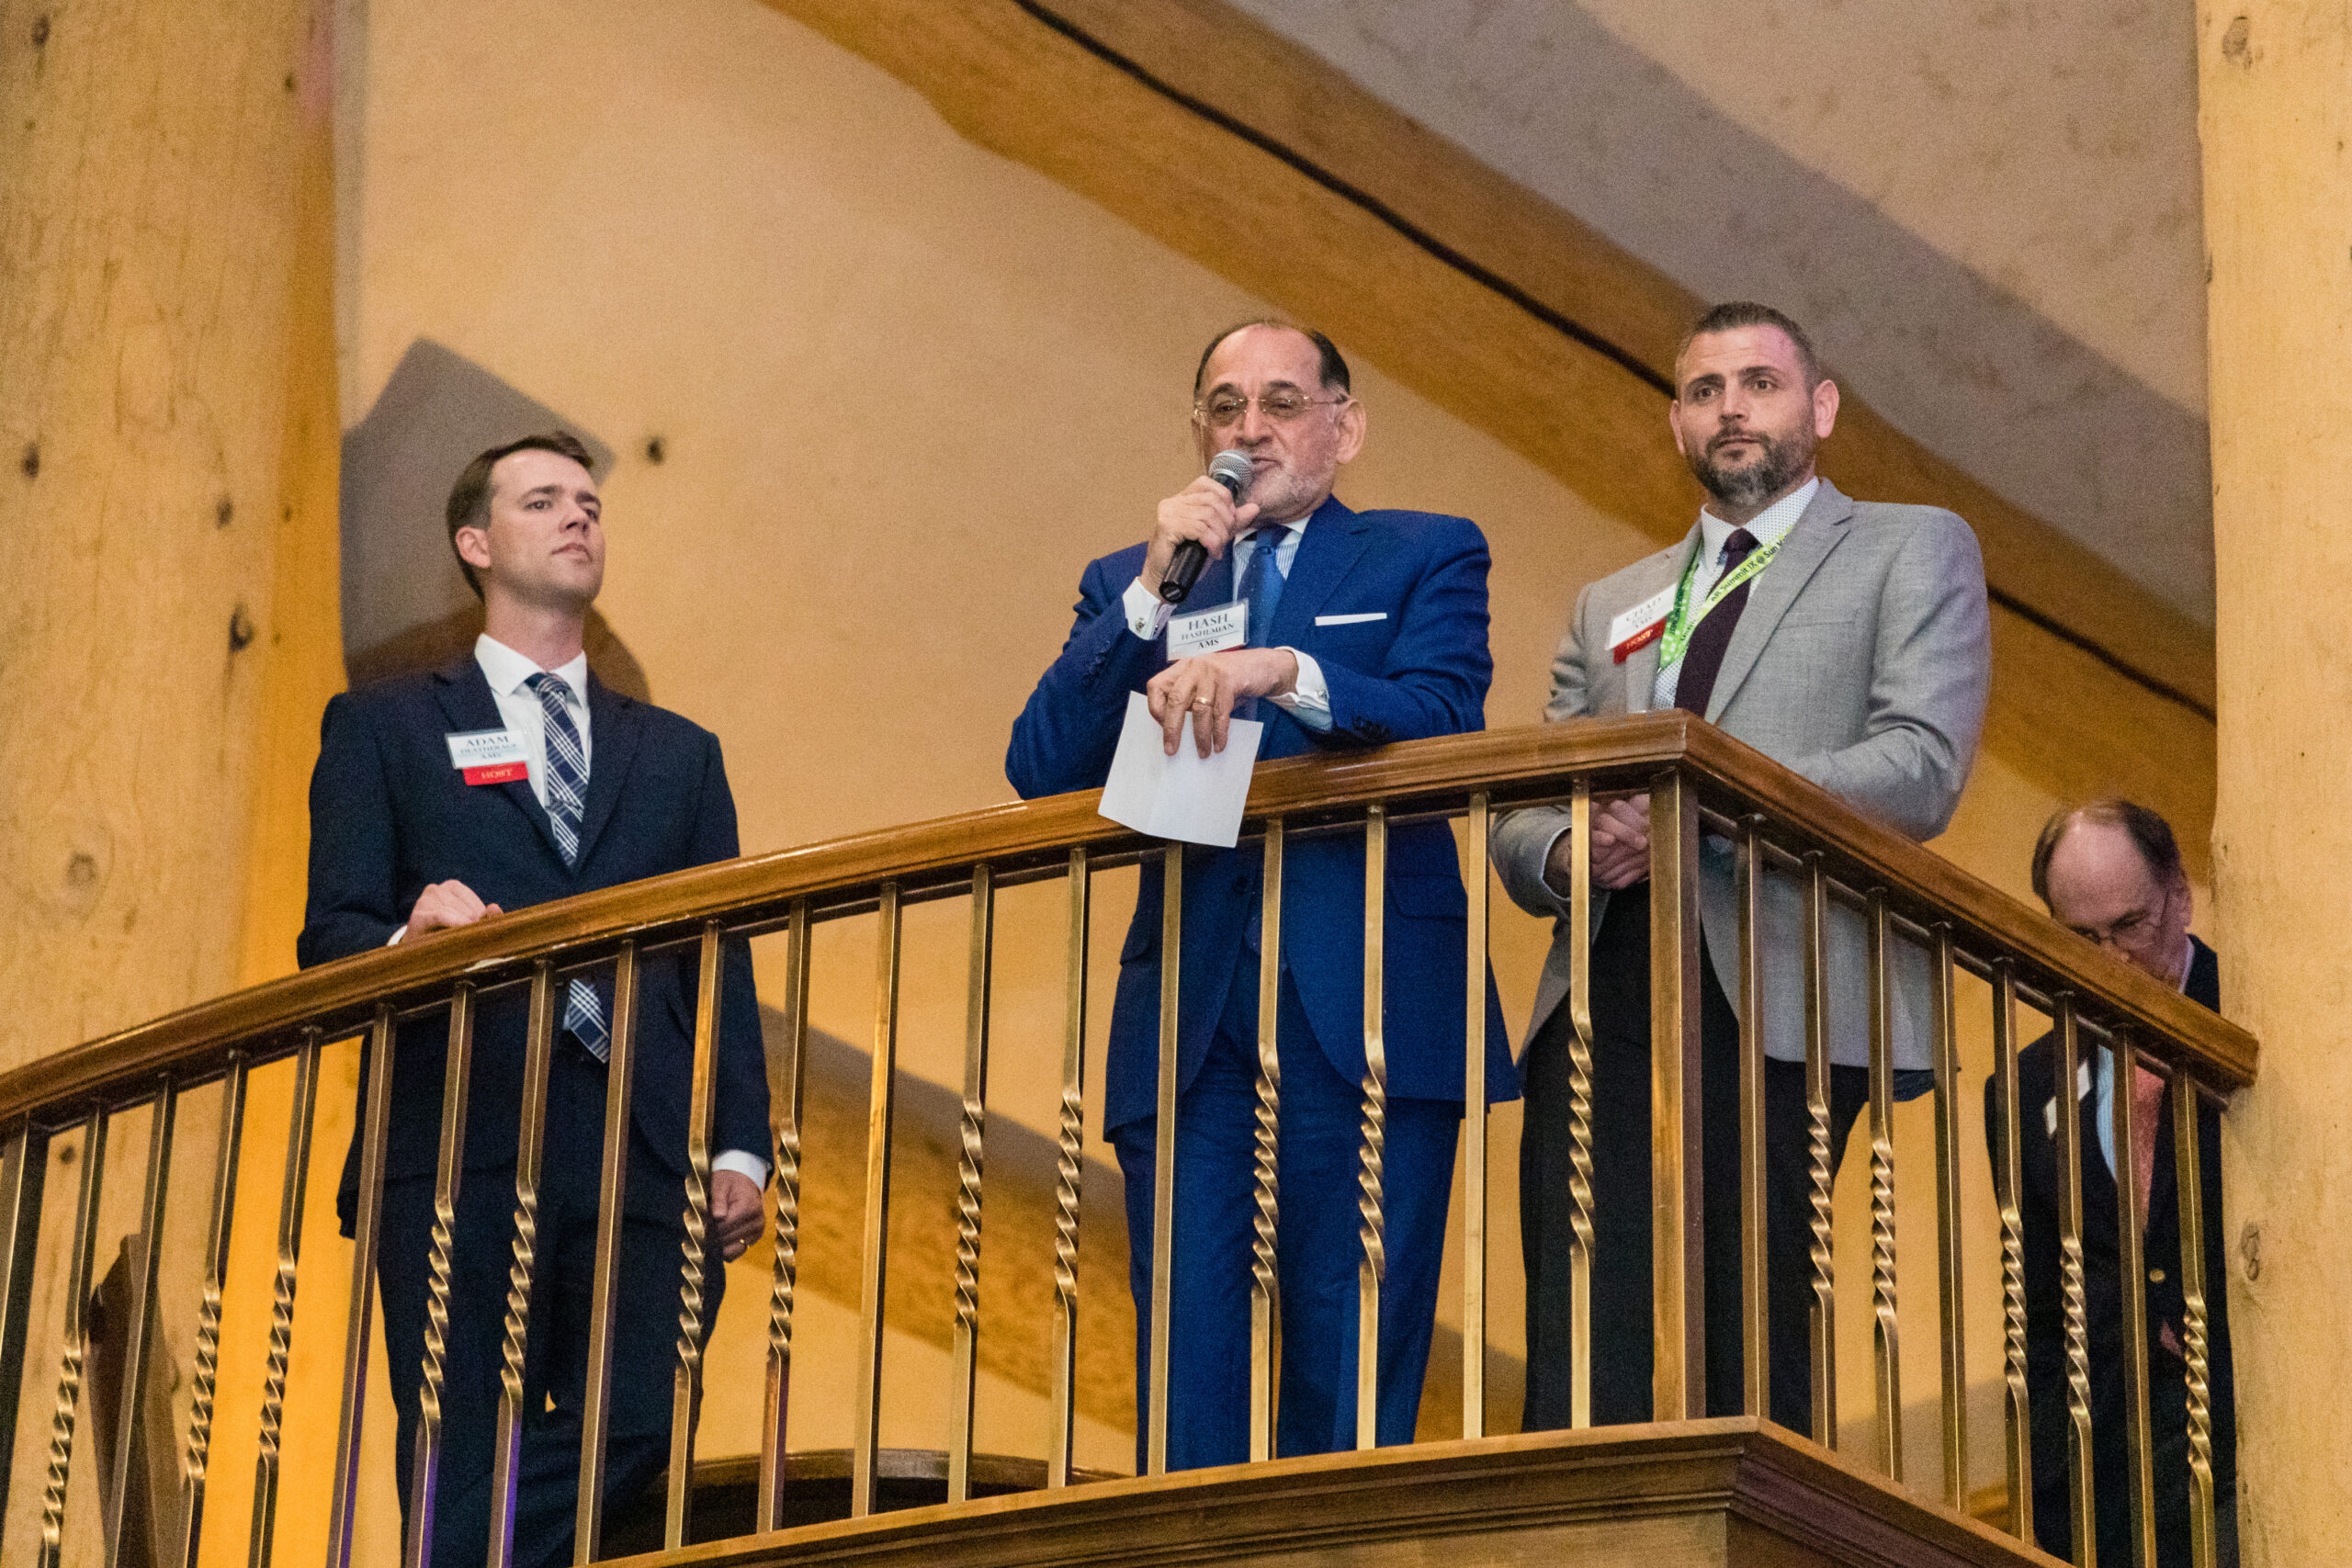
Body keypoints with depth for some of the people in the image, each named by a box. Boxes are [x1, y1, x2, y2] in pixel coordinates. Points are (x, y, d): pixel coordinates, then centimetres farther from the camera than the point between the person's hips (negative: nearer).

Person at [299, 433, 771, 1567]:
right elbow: (331, 937, 7)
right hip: (460, 1153, -2)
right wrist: (404, 944, -17)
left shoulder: (679, 754, 26)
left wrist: (741, 1146, 2)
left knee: (637, 1431, -14)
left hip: (644, 1164, 3)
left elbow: (722, 967, 17)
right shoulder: (384, 728, 18)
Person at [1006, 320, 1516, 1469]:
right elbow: (1039, 771, 7)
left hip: (1364, 1016, -2)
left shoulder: (1426, 558, 15)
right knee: (1188, 1381, -4)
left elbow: (1445, 722, -5)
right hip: (1190, 1023, 2)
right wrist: (1154, 589, -2)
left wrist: (1284, 670, -21)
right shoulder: (1129, 586, 22)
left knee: (1353, 1384, -6)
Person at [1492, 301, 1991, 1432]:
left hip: (1780, 1002, -4)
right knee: (1581, 1373, -8)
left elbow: (1919, 771, -2)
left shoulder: (1912, 550, 15)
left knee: (1751, 1362, -12)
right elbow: (1519, 820, 22)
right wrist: (1565, 854, -3)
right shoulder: (1608, 607, 29)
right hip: (1605, 998, 4)